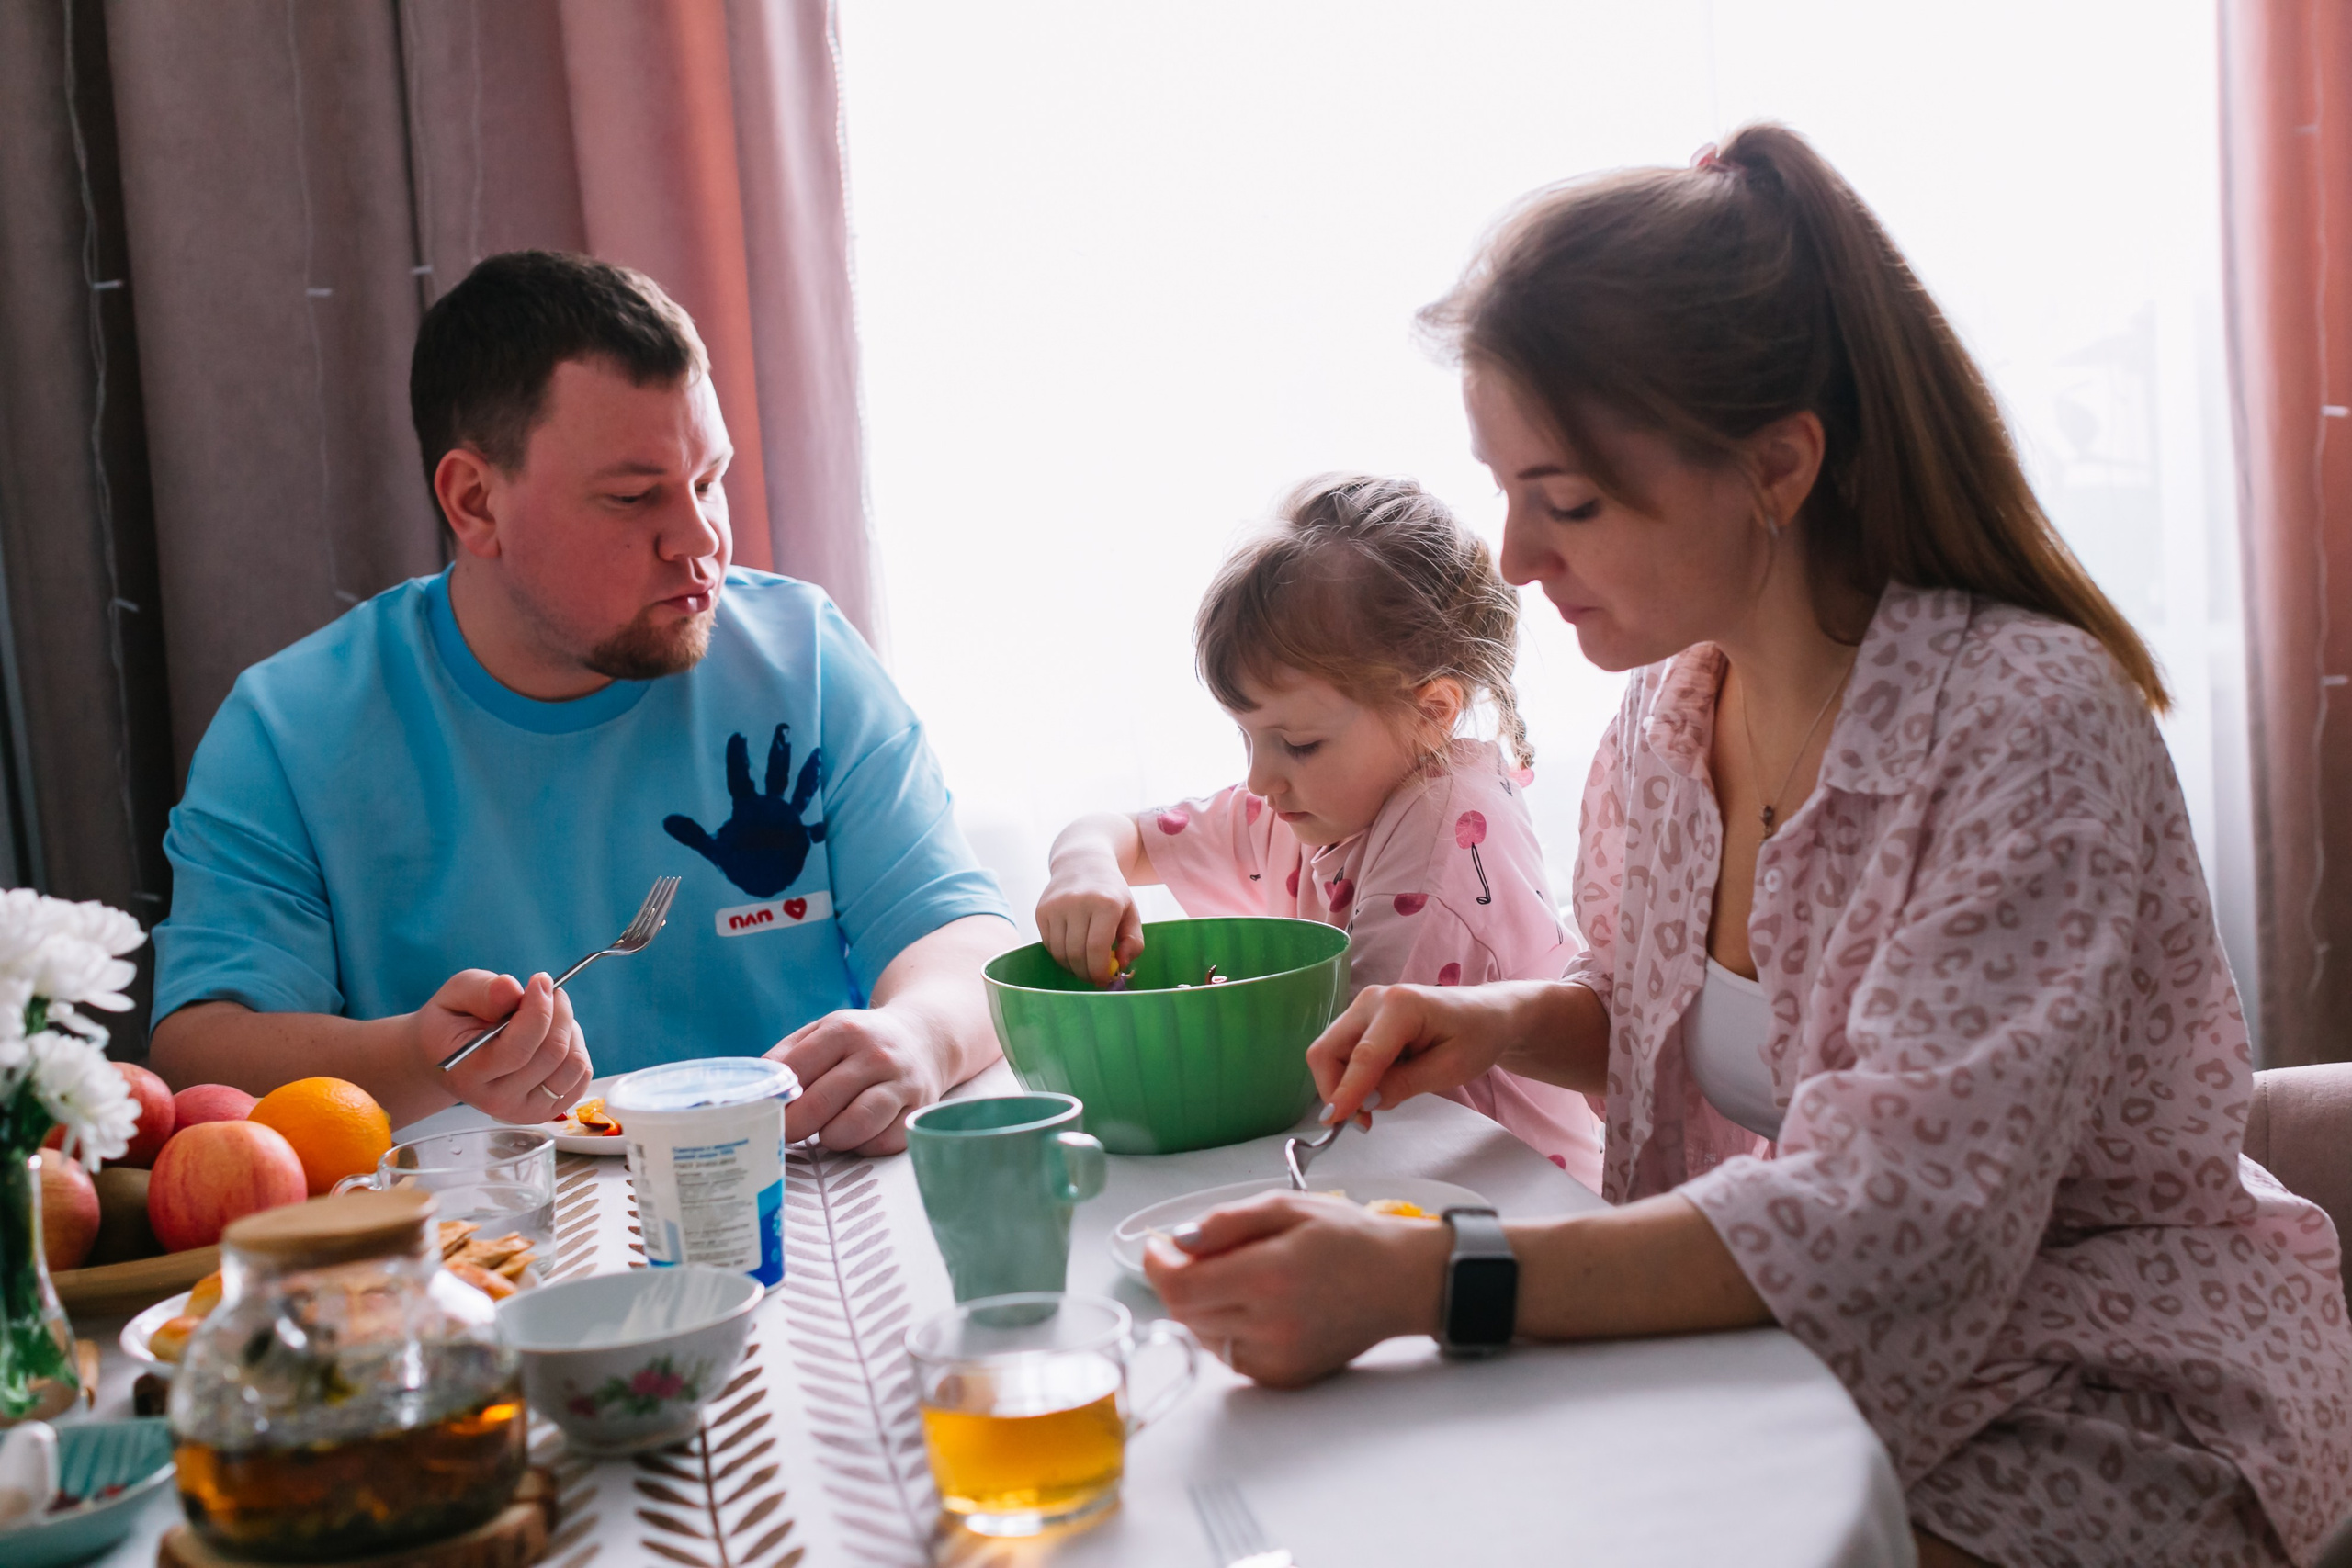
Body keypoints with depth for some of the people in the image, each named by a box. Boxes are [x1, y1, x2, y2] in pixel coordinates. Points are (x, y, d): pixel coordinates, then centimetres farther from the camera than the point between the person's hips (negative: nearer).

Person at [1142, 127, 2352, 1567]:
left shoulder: (2028, 719, -25)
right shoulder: (1672, 701, -3)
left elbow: (1894, 1220, -32)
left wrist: (1418, 1278, -38)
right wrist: (1512, 1023, -7)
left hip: (2103, 1406, -6)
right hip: (1802, 1364, 6)